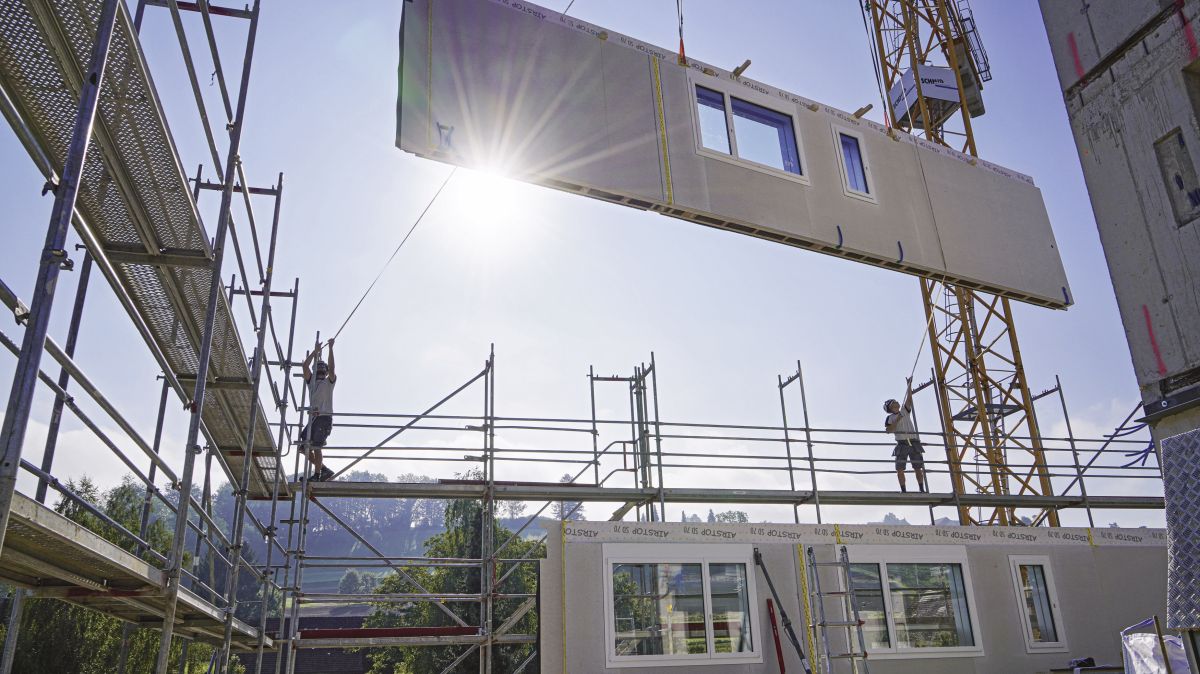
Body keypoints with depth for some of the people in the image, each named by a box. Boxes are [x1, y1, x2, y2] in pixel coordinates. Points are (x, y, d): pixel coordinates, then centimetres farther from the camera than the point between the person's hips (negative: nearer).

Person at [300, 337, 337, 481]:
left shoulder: (329, 382, 10)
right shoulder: (311, 381, 21)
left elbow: (331, 368, -8)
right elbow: (305, 365, 10)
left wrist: (330, 349, -7)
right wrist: (315, 351, 9)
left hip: (325, 418, -5)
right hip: (313, 418, 6)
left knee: (316, 447, -13)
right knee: (304, 446, -1)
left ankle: (317, 475, -7)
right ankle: (324, 470, 9)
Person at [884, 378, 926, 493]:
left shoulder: (905, 411, 16)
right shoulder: (890, 418, 7)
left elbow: (909, 399, 6)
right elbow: (889, 430, -8)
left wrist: (909, 385, 0)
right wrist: (897, 420, -14)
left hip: (914, 443, 2)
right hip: (902, 444, -2)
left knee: (918, 468, 2)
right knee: (900, 469, -7)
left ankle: (922, 490, 5)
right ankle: (904, 491, -2)